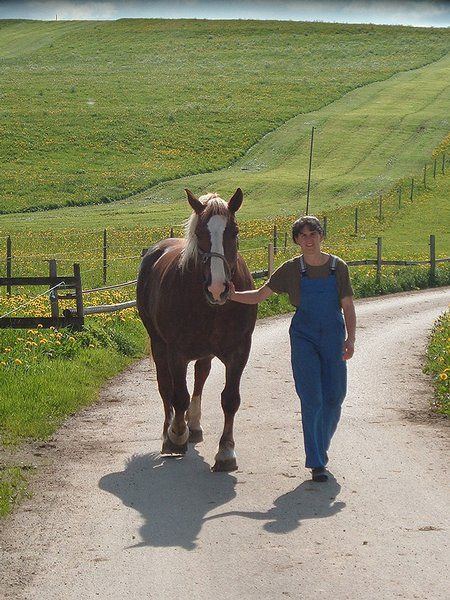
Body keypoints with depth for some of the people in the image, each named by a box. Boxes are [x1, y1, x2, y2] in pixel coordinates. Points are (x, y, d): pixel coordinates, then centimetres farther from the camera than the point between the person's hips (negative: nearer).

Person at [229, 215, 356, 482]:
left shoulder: (338, 267, 1)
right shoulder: (291, 269, 0)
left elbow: (348, 306, 2)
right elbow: (259, 295, 2)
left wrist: (351, 339, -10)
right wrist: (233, 295, -14)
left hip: (333, 335, 1)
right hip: (304, 336, -1)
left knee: (334, 398, 5)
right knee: (312, 399, -7)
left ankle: (320, 446, 32)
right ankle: (317, 463, -2)